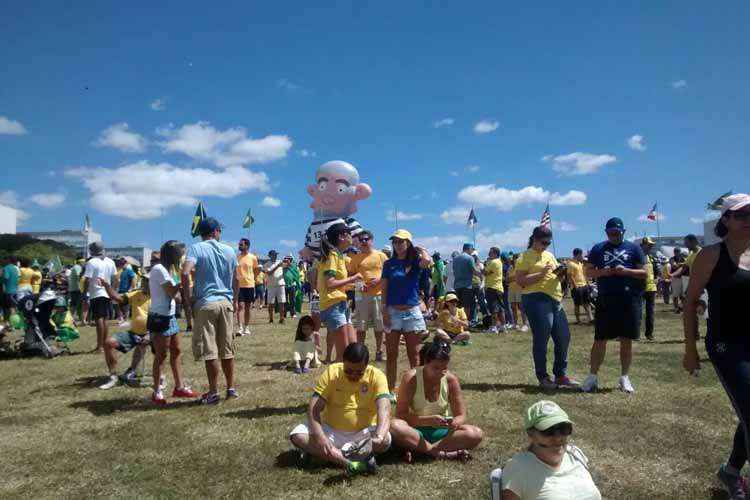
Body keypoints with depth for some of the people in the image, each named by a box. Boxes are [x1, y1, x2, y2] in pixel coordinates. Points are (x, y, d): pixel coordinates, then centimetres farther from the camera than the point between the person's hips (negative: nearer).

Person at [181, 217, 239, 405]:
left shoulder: (196, 248, -4)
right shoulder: (229, 250, 7)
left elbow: (185, 273, -19)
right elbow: (236, 280, 10)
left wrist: (188, 298, -9)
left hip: (205, 304, -4)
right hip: (226, 302, 4)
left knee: (209, 350, 2)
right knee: (227, 349, 12)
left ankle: (213, 393, 8)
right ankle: (231, 388, 19)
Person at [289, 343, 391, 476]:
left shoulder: (376, 376, -14)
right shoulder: (331, 372, -11)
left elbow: (384, 409, -28)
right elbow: (314, 408, -16)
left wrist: (379, 436, -47)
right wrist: (320, 437, -33)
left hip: (363, 434, -1)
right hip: (331, 431, 1)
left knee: (385, 440, -31)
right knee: (298, 436, -23)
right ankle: (349, 463, -28)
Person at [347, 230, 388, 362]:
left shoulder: (381, 256, 4)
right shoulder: (356, 258, 6)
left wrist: (379, 279, -12)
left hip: (379, 294, 0)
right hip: (362, 295, 0)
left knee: (379, 326, 7)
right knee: (360, 326, 2)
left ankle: (379, 352, 20)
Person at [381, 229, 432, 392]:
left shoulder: (415, 261, 2)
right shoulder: (389, 264, 5)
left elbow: (427, 261, -23)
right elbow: (384, 289, 4)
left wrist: (420, 249, -4)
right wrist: (384, 311, -5)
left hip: (412, 311, -1)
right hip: (393, 312, 1)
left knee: (414, 354, 7)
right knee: (391, 354, 5)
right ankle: (390, 389, 13)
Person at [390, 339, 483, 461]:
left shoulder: (451, 380, -7)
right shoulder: (411, 378, -14)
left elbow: (461, 416, -1)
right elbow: (401, 415, -16)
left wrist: (455, 422, -26)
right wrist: (429, 420, -30)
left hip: (440, 431, 3)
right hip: (415, 430, -3)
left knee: (477, 434, -22)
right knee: (394, 426, -35)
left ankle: (417, 448, -25)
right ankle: (442, 453, -26)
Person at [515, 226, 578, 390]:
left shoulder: (550, 255, 20)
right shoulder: (525, 257, -4)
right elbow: (520, 280, -13)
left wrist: (560, 273, 5)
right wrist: (541, 274, -19)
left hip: (556, 300, 8)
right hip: (537, 300, -8)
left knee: (564, 337, 8)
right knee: (541, 339, -3)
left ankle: (560, 375, 22)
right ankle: (543, 377, 10)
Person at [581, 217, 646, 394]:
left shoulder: (634, 248, 7)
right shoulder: (598, 249, 9)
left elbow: (644, 273, 3)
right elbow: (588, 272, 9)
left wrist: (625, 271, -14)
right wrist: (602, 272, -11)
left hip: (629, 301, 0)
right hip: (605, 301, 0)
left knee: (626, 340, 7)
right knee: (600, 340, 2)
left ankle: (624, 377, 20)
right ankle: (592, 376, 11)